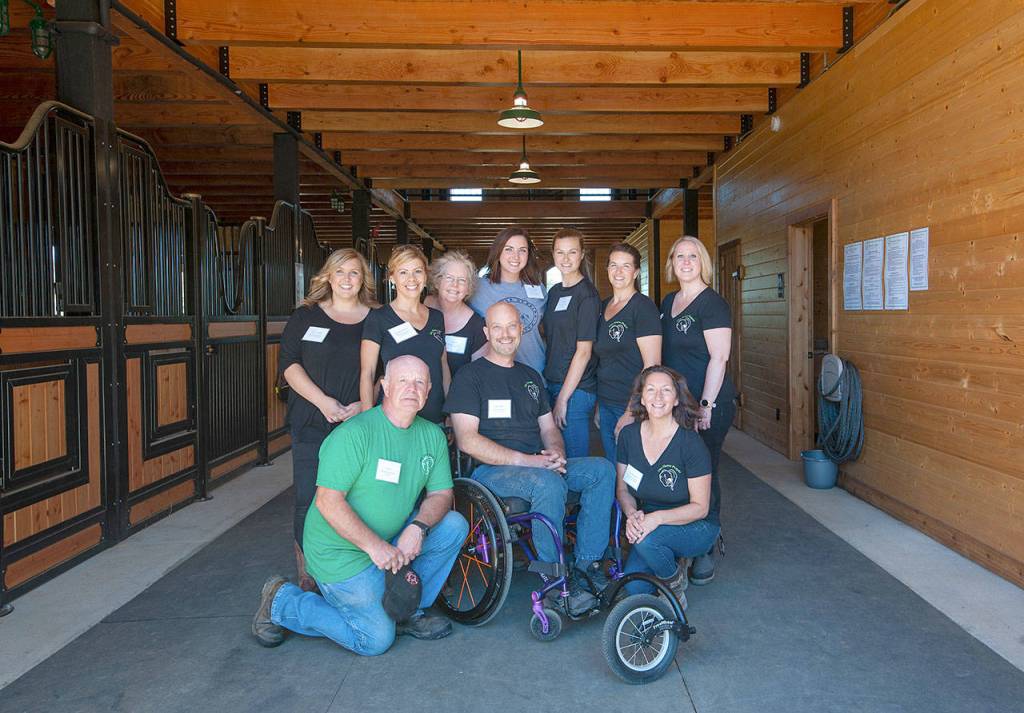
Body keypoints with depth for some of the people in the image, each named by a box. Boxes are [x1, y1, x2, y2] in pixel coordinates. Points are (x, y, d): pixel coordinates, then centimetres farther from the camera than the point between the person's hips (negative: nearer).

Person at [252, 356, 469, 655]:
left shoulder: (432, 436, 1)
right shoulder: (354, 433, -21)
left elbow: (441, 493, 1)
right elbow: (328, 501, -23)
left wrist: (418, 528, -19)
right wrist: (374, 546, -27)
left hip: (392, 540, 7)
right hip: (340, 551, -7)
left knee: (454, 525, -8)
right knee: (377, 640, -8)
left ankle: (408, 612, 7)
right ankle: (281, 602, 9)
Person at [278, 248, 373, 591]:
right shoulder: (306, 316, 9)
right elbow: (288, 363, 1)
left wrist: (366, 404, -11)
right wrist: (323, 401, -12)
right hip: (311, 426, 0)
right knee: (308, 501, 0)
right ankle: (305, 574, 13)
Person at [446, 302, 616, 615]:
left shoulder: (530, 376, 22)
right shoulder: (470, 375, 0)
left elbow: (549, 428, 22)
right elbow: (467, 440, -11)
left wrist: (557, 455, -3)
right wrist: (526, 460, -18)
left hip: (540, 467, 7)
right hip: (490, 471, -7)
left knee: (602, 469, -13)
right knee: (548, 483, -35)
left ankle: (587, 562, -11)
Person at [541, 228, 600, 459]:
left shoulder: (587, 294, -10)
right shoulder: (554, 292, 13)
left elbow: (584, 351, -13)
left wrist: (563, 398, -15)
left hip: (576, 390, -7)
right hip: (551, 384, 7)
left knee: (575, 461, 0)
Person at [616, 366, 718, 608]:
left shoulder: (691, 444, -20)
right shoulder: (629, 435, -6)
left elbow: (700, 507, -17)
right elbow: (622, 488, 3)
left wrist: (658, 517, -32)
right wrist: (632, 514, -19)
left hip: (695, 527, -4)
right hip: (650, 525, 4)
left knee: (646, 539, -34)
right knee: (634, 586, -17)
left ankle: (675, 582, 0)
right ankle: (671, 559, 16)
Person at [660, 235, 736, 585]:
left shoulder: (712, 304, -10)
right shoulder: (668, 302, 14)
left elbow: (718, 359, -15)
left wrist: (705, 406, -19)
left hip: (709, 404, -7)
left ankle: (706, 552, 13)